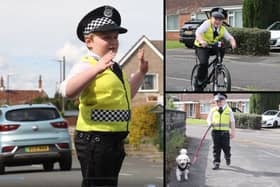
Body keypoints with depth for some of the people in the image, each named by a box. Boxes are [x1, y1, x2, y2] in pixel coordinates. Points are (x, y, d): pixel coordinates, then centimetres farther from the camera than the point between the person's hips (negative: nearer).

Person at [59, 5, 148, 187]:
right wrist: (97, 69, -42)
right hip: (95, 139, -10)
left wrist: (141, 72, 28)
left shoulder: (114, 67, 17)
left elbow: (125, 95, 35)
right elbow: (67, 90, -34)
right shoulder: (86, 66, -13)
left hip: (115, 139, 10)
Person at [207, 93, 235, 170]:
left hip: (225, 132, -1)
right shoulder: (213, 110, 9)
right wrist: (210, 123, -9)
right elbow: (209, 119, 16)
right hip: (215, 131, 1)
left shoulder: (228, 110, 5)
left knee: (226, 147, 3)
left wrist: (233, 132, 0)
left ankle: (227, 157, 34)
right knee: (216, 148, -2)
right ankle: (216, 163, 1)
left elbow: (232, 122, 5)